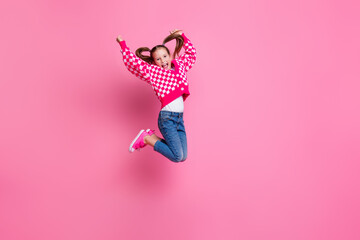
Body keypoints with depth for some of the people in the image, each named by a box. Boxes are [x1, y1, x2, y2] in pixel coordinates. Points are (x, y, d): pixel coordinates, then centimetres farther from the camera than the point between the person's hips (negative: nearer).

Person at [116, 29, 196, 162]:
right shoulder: (152, 71, 1)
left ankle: (151, 137, 17)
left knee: (183, 157, 4)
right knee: (177, 156, -12)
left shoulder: (180, 65, 16)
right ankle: (146, 138, 5)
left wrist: (182, 36, 26)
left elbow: (191, 53, 30)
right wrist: (122, 44, 1)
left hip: (180, 118, 7)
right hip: (167, 117, -6)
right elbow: (133, 62, -6)